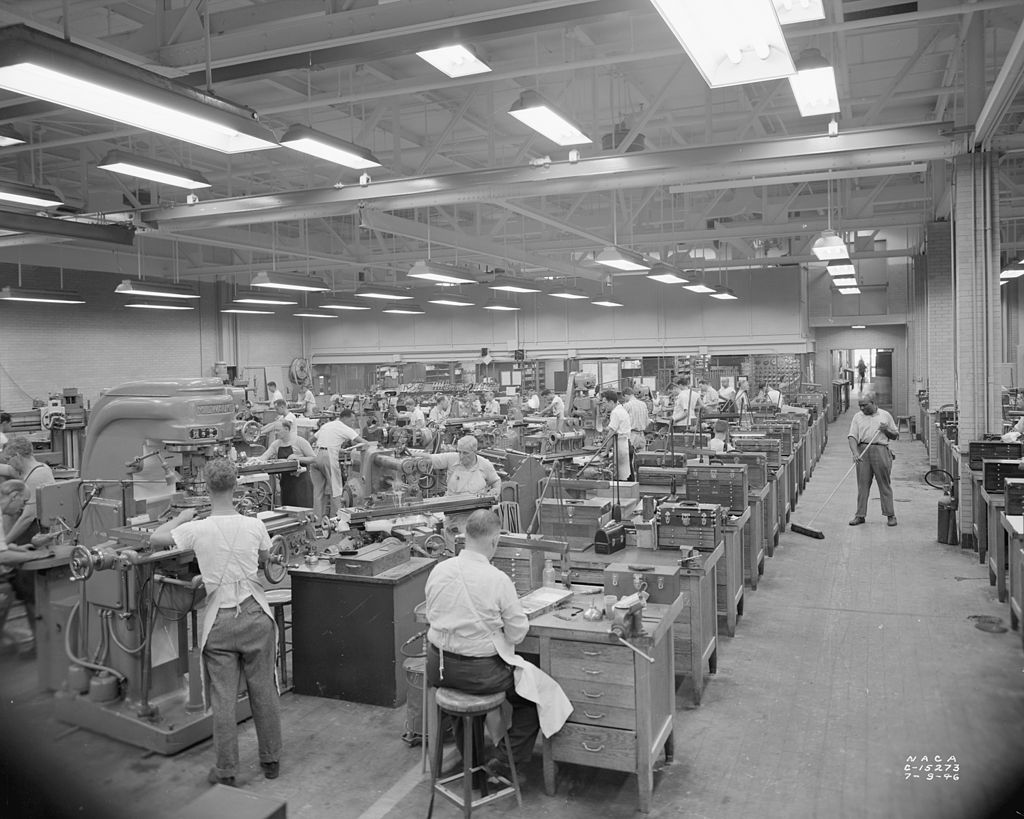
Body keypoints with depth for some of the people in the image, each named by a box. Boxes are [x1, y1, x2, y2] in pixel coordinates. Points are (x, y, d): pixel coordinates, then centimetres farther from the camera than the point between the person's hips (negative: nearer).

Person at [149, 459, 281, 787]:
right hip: (255, 615, 1)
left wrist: (183, 516, 17)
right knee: (263, 692, 13)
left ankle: (226, 770, 17)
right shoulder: (254, 526, -7)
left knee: (223, 699, 8)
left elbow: (155, 538, 4)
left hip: (218, 621, -1)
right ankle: (271, 760, 26)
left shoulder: (197, 530, -11)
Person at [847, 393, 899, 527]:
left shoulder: (885, 415, 10)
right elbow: (852, 436, 1)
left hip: (881, 450, -1)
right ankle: (860, 515, 6)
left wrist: (886, 430, -7)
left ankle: (890, 515, 7)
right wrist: (855, 452, -15)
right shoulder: (857, 417, 10)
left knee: (885, 484, 0)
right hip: (863, 452, 1)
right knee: (862, 484, 2)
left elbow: (895, 436, 14)